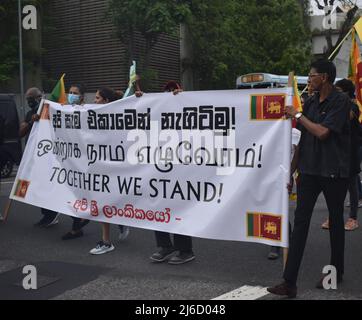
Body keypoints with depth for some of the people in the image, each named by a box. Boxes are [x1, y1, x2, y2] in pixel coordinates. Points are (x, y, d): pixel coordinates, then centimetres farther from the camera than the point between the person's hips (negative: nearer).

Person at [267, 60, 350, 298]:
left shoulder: (340, 101, -9)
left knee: (336, 220, 11)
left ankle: (336, 272, 30)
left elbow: (322, 132, -20)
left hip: (334, 171, -5)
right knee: (300, 220, -2)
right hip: (309, 169, 5)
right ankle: (289, 282, -3)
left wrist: (298, 115, -10)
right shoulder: (311, 102, 10)